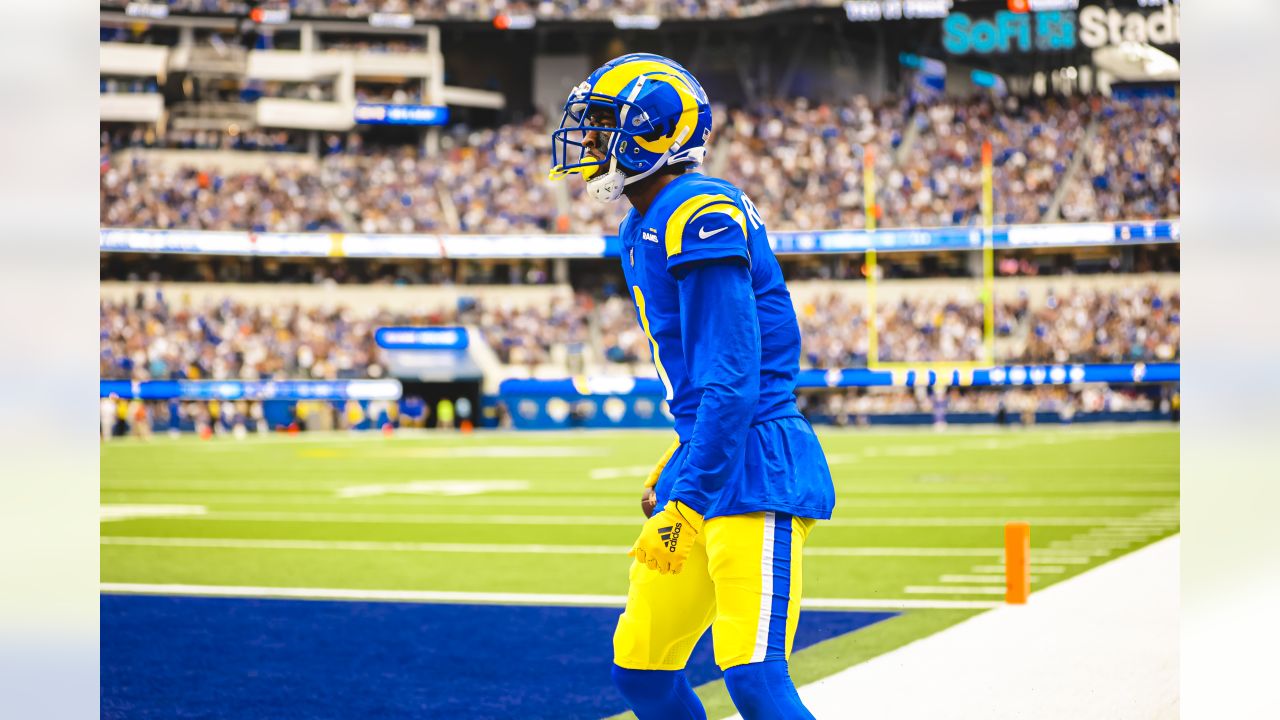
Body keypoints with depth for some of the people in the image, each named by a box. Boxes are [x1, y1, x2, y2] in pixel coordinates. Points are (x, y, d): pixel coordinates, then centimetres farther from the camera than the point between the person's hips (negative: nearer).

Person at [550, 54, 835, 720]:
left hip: (756, 473, -10)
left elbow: (732, 382, -21)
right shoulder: (643, 231, 15)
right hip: (708, 471, 10)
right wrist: (671, 474, 24)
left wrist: (684, 503, -22)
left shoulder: (698, 218, -16)